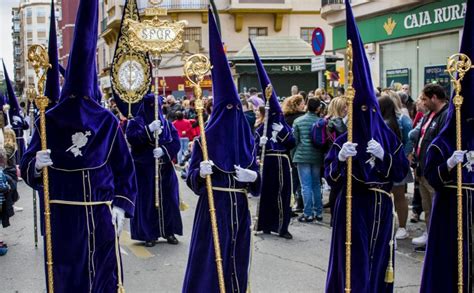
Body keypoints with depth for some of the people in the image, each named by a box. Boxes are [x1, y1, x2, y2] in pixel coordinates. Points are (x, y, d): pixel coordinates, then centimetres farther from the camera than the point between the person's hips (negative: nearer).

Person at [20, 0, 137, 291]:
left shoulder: (107, 121, 1)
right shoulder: (50, 121, -1)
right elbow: (29, 168, 0)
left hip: (101, 214, 1)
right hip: (62, 216, 0)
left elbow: (124, 167, 4)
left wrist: (121, 204, -5)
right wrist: (36, 164, -22)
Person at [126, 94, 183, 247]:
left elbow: (176, 142, 0)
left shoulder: (166, 123, 12)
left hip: (165, 169, 3)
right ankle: (149, 234, 6)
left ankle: (168, 231, 17)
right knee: (147, 201, -2)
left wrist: (163, 150, -19)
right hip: (144, 169, -3)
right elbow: (131, 138, -17)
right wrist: (149, 129, -25)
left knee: (168, 200, 5)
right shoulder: (136, 122, 2)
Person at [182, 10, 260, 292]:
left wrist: (253, 176, -11)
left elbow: (257, 181, 11)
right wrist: (201, 172, -25)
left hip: (239, 208, 4)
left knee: (237, 259, 11)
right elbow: (192, 179, -4)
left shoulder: (248, 139, 6)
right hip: (213, 207, -4)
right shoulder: (206, 139, -5)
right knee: (210, 261, -3)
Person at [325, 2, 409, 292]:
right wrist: (341, 159, -28)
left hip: (381, 208, 3)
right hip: (353, 208, -3)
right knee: (354, 264, -3)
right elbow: (332, 179, -10)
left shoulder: (388, 137, 5)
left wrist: (384, 156, -15)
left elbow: (402, 172, 1)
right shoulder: (344, 141, -3)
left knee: (378, 261, 11)